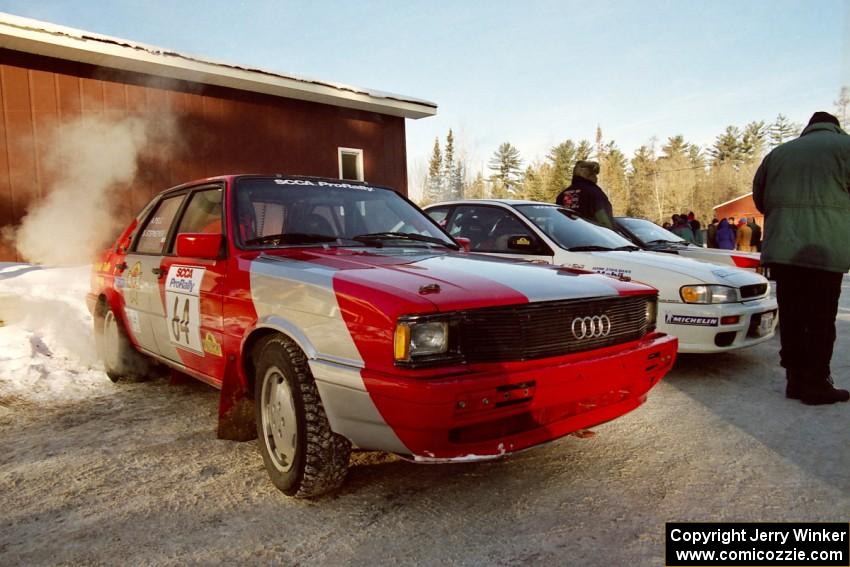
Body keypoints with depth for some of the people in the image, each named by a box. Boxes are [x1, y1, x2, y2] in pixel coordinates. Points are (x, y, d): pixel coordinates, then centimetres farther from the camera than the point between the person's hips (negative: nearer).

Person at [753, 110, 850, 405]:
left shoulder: (778, 153, 16)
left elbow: (759, 198, 20)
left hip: (781, 249, 5)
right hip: (824, 250, -4)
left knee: (791, 316, 10)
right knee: (820, 320, 1)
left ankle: (795, 377, 15)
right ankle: (816, 383, 5)